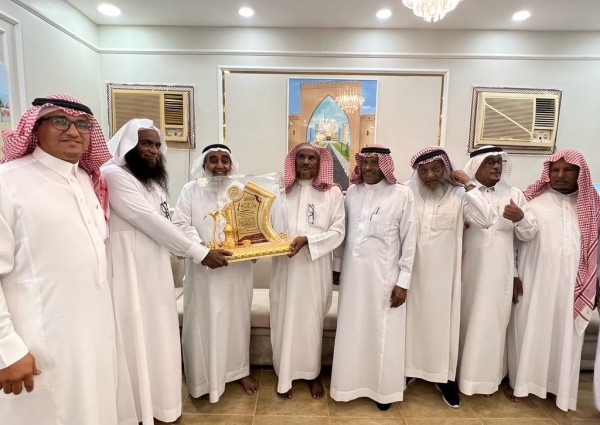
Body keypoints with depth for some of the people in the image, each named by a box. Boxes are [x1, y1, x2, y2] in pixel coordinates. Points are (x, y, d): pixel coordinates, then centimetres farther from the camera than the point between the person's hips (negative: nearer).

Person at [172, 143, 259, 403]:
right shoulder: (191, 189, 0)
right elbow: (181, 225, -8)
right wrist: (203, 251, -22)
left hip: (237, 268, 3)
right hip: (204, 269, -2)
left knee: (237, 318, 15)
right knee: (204, 322, 6)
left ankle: (240, 370, 34)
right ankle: (205, 379, 25)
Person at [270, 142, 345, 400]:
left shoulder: (333, 192, 1)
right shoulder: (282, 190, 7)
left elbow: (338, 231, -5)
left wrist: (307, 239, -17)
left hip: (315, 267, -1)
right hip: (284, 265, 2)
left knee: (312, 320, 11)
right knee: (284, 319, 8)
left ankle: (312, 374, 32)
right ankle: (284, 376, 27)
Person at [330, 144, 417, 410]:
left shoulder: (402, 194, -8)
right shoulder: (351, 192, 3)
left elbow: (409, 240, -7)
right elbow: (343, 232, 8)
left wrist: (403, 281, -8)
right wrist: (336, 266, 10)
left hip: (385, 274, -3)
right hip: (353, 272, 3)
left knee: (384, 332, 10)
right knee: (352, 330, 13)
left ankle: (383, 388, 31)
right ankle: (353, 382, 33)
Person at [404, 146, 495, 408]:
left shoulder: (459, 195, -4)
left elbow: (486, 220, -17)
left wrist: (468, 185, -15)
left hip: (443, 272, 0)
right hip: (412, 271, 1)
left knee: (442, 319, 10)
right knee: (412, 317, 12)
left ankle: (444, 376, 29)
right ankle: (408, 369, 31)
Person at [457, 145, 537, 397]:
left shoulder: (514, 195, 8)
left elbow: (529, 234, 7)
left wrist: (521, 219, -12)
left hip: (499, 273, 2)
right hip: (467, 270, -1)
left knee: (492, 323, 8)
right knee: (464, 321, 7)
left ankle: (486, 377, 26)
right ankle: (459, 373, 25)